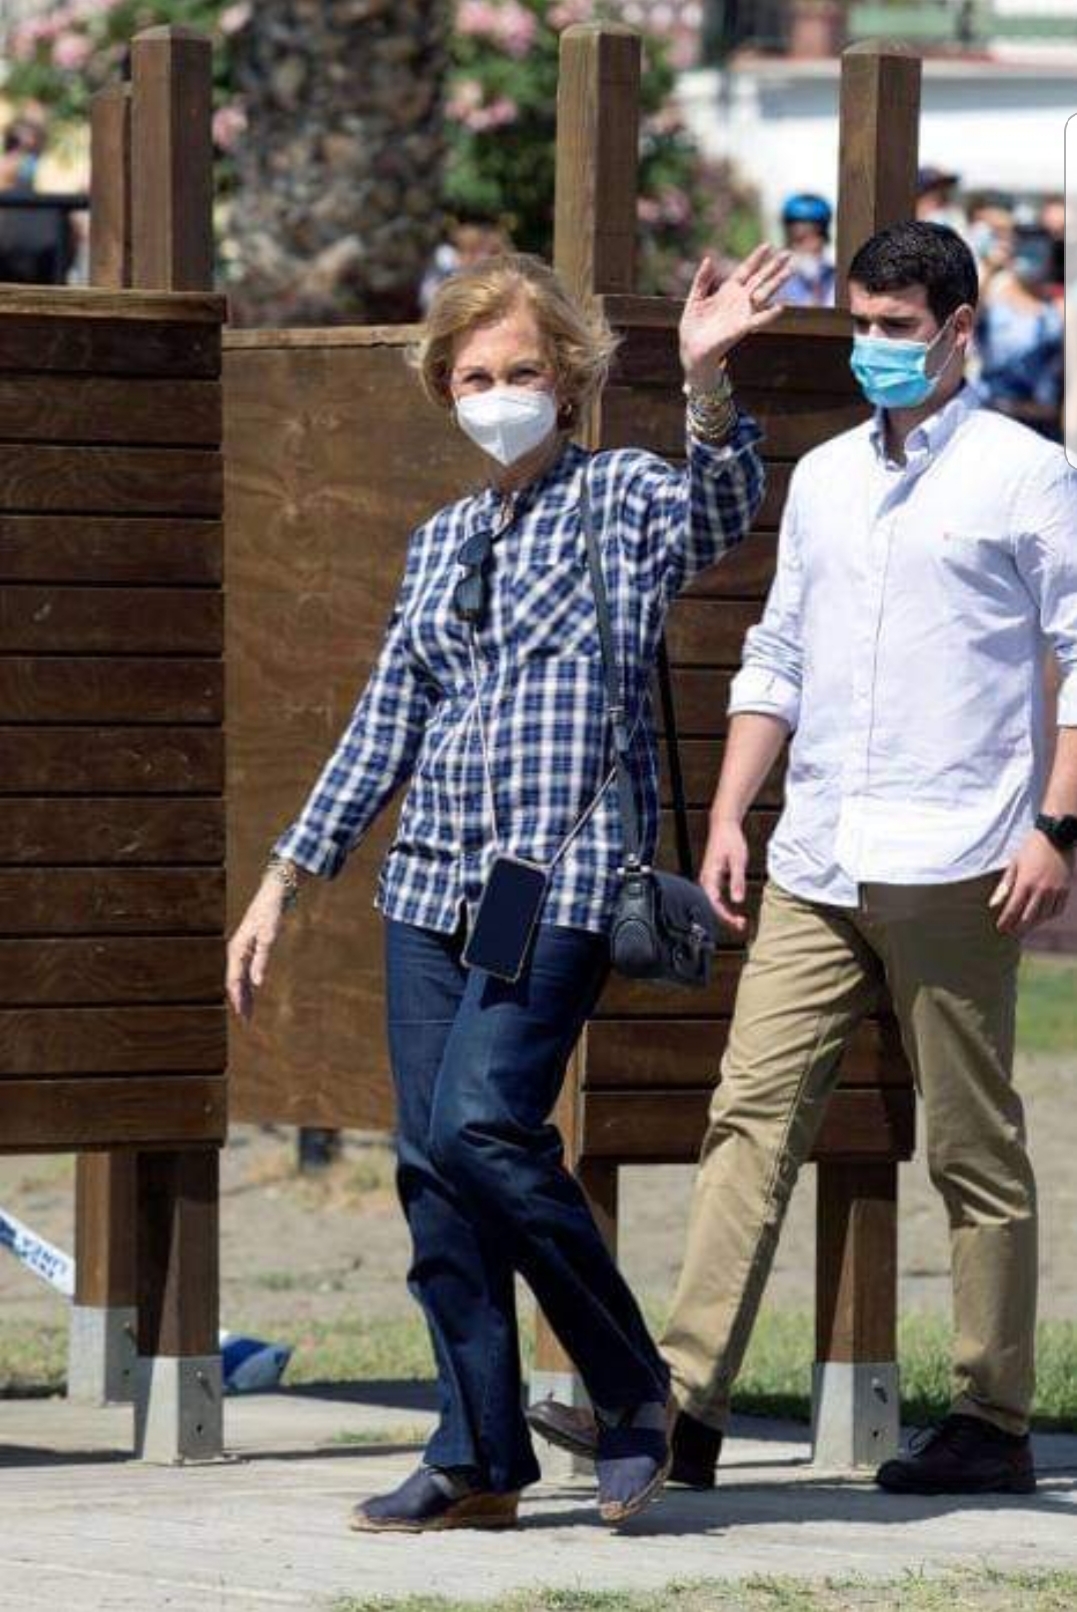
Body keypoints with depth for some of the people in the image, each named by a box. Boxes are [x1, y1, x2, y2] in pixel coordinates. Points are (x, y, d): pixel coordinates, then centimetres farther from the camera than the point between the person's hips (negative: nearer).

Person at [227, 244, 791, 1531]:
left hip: (562, 878, -6)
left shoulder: (625, 497, 2)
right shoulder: (441, 543, 18)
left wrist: (704, 379, -39)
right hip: (433, 884, 6)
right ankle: (478, 1460, 4)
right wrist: (283, 881, 19)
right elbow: (383, 727, 22)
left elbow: (722, 508, -21)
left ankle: (631, 1387, -3)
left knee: (481, 1126, -20)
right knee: (430, 1161, 0)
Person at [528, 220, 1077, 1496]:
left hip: (949, 869, -5)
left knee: (975, 1151, 1)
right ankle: (686, 1402, -8)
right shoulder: (823, 479, 17)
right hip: (816, 867, 6)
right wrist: (728, 816, 12)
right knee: (751, 1117, -4)